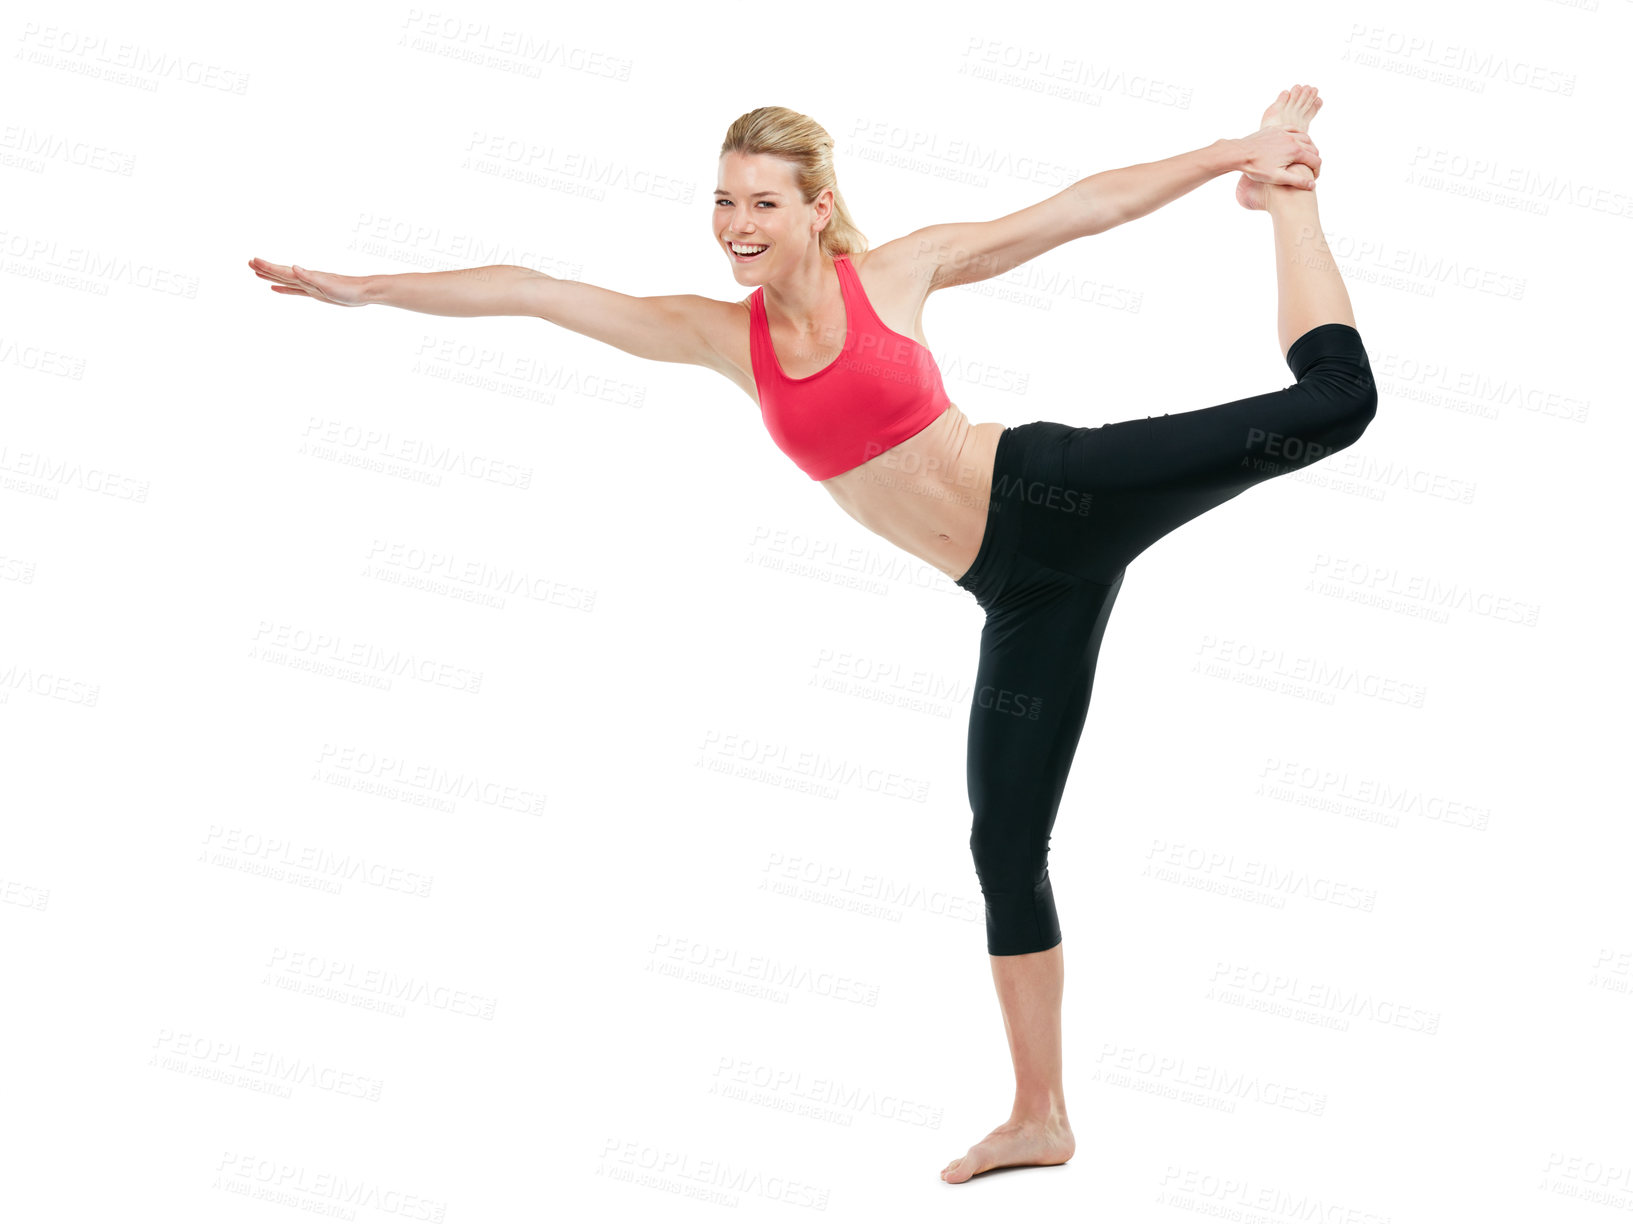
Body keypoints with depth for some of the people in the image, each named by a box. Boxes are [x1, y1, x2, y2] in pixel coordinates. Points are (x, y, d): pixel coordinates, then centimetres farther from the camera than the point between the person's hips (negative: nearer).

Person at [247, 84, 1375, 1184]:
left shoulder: (896, 273, -6)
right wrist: (362, 289, 3)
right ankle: (1039, 1116, 16)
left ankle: (1288, 185, 7)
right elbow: (534, 291, 3)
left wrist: (1236, 155, -4)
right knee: (1006, 843, 6)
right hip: (1023, 592, 3)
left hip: (1065, 492, -3)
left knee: (1329, 401, -18)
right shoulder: (722, 334, 2)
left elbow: (1084, 206, -2)